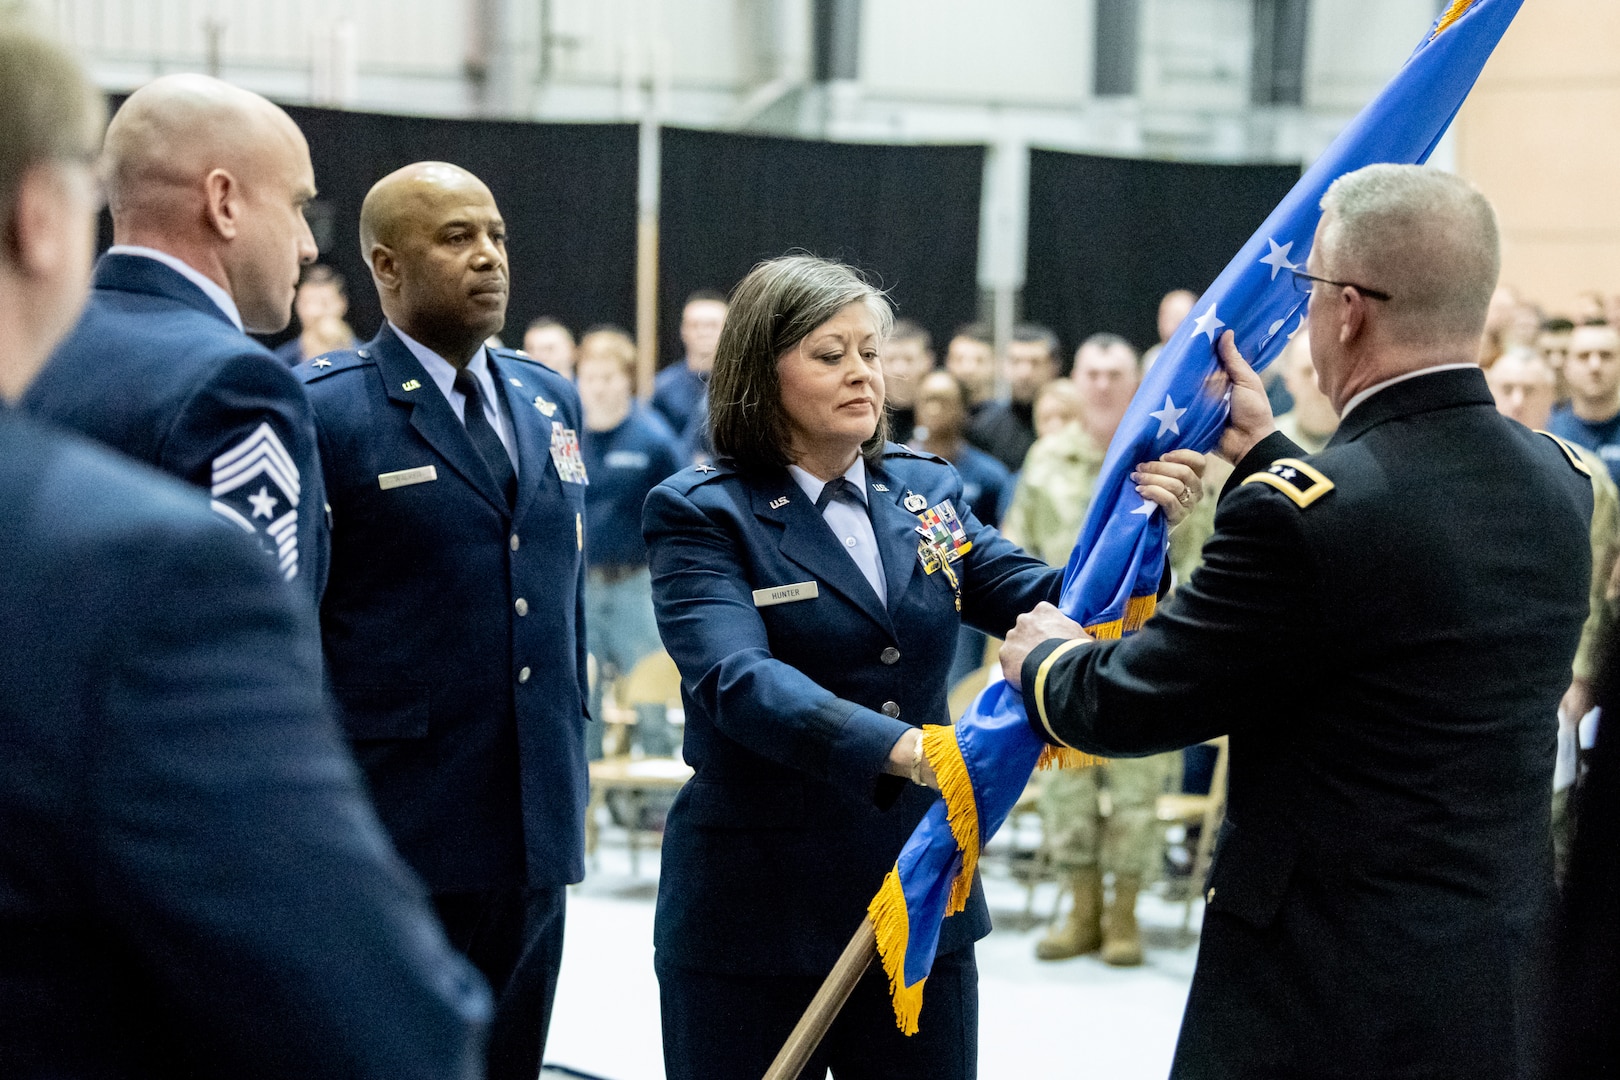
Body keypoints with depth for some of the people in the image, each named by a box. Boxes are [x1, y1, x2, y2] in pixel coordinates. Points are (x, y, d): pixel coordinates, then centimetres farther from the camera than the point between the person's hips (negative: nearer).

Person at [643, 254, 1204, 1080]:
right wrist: (899, 748, -39)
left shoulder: (923, 488, 7)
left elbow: (1046, 605, 0)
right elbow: (739, 679, -24)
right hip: (755, 916, -4)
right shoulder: (700, 514, -9)